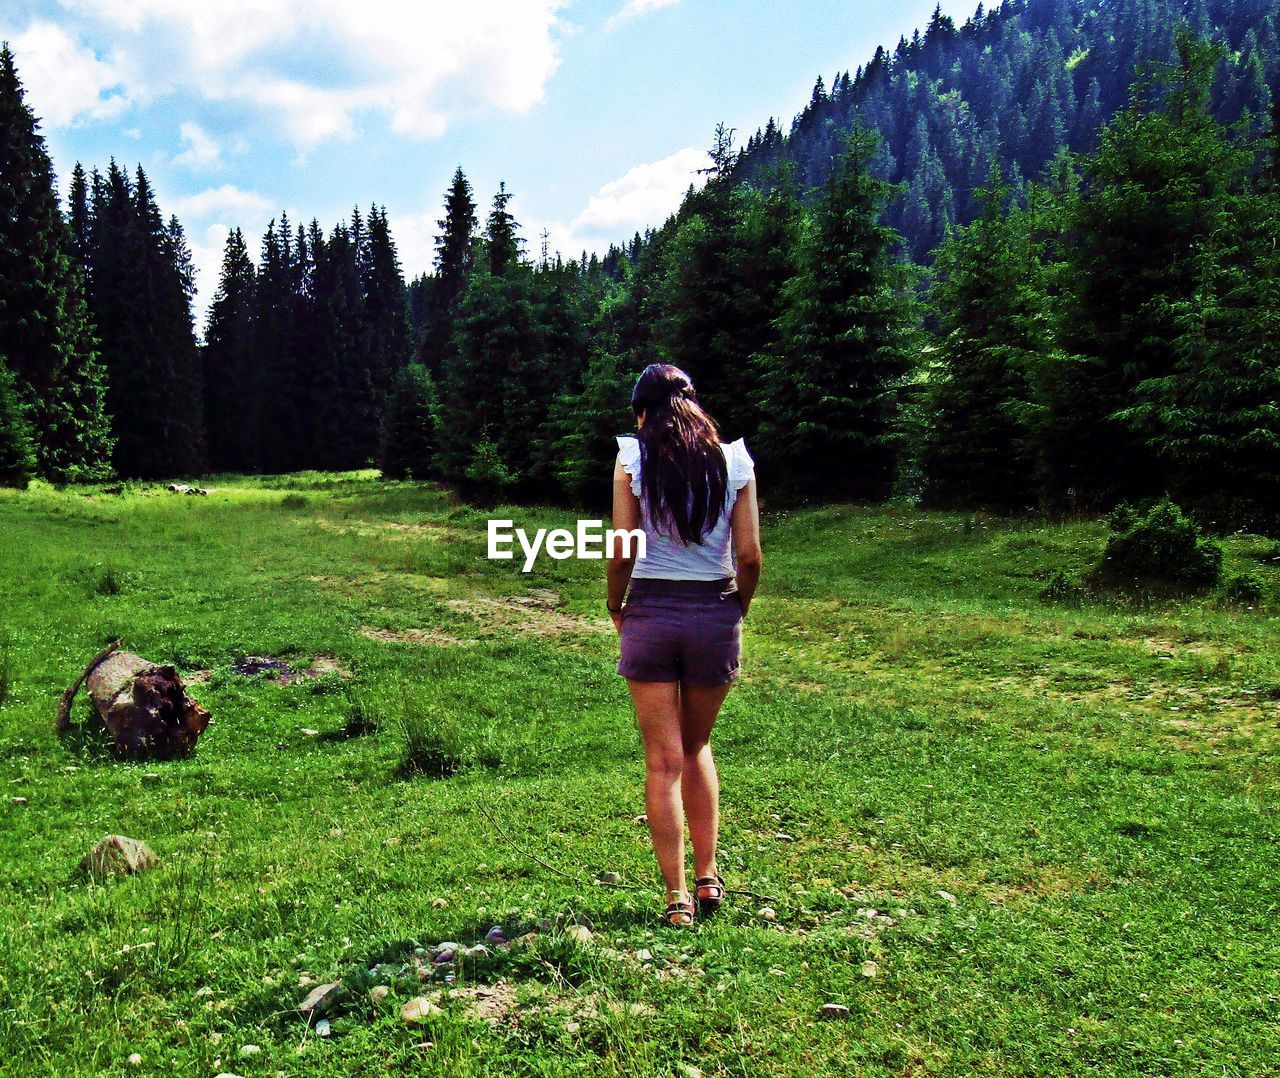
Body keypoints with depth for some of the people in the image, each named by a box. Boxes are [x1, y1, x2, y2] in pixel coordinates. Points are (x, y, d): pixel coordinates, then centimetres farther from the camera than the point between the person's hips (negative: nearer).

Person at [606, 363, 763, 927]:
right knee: (697, 748, 21)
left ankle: (677, 897, 8)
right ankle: (707, 878, 22)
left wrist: (616, 607, 9)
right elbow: (750, 557, -2)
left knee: (663, 761, 6)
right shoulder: (734, 461, 1)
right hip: (715, 613, 2)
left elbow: (622, 553, -7)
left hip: (651, 610, -2)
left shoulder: (632, 458, -3)